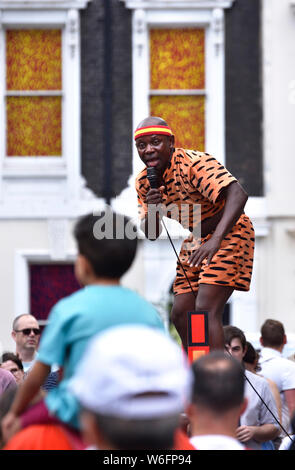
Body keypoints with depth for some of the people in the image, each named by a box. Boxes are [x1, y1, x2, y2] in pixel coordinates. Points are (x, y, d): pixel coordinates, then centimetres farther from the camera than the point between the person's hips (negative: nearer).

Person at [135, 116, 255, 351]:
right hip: (195, 242, 8)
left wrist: (215, 241, -49)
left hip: (228, 234, -8)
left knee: (206, 310, -23)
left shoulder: (194, 163, -25)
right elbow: (151, 234, 4)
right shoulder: (144, 182, -2)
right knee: (181, 315, 7)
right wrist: (152, 211, -20)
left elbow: (238, 194, -37)